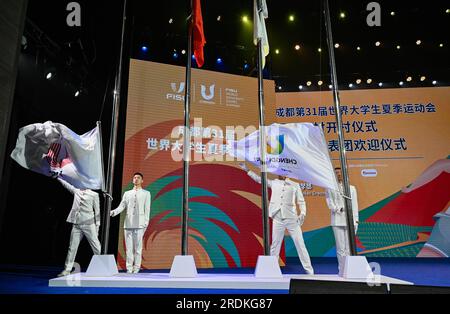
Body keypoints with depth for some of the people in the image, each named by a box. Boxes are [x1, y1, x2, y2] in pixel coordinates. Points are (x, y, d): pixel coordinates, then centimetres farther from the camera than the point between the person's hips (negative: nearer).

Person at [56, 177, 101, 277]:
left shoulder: (94, 195, 3)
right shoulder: (76, 191, 14)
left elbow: (97, 211, 2)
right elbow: (67, 185, 23)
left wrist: (97, 226, -1)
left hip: (89, 224, -4)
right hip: (76, 225, 4)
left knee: (96, 247, -3)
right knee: (72, 247, 7)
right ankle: (67, 269, 16)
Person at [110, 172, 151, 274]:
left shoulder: (146, 193, 11)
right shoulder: (127, 193, 18)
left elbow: (147, 209, 5)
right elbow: (121, 206, 7)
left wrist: (146, 223, -4)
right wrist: (114, 212, -13)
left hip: (139, 224, -2)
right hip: (128, 223, 3)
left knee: (138, 247, -3)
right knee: (129, 247, 3)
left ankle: (136, 268, 4)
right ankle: (129, 268, 9)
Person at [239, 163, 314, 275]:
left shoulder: (295, 185, 5)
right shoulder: (273, 183, 9)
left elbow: (301, 201, 4)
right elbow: (259, 179, 14)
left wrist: (303, 213, -12)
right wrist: (247, 170, 10)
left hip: (292, 219, -1)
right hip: (278, 219, 2)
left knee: (300, 244, 1)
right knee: (275, 245, 8)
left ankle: (309, 270, 10)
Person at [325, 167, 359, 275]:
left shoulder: (352, 188, 16)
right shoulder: (330, 189, 11)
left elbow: (354, 205, 12)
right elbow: (330, 203, 2)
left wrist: (356, 220, 4)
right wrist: (339, 209, -14)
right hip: (337, 221, -1)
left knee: (349, 247, -2)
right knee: (341, 248, -3)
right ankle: (342, 271, 2)